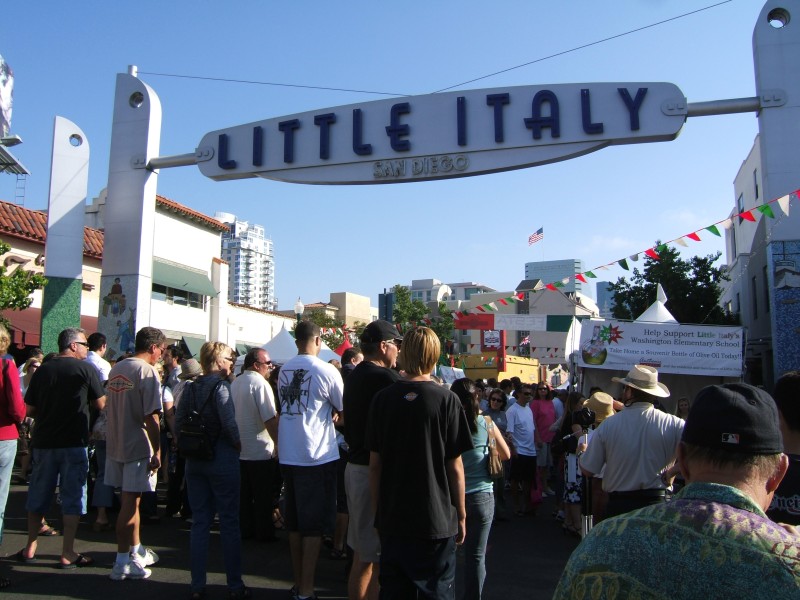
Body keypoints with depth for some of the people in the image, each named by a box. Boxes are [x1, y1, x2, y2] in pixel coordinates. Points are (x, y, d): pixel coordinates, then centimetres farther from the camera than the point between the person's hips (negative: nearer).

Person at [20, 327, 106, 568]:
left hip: (44, 441, 4)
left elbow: (30, 410, 4)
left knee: (38, 494, 16)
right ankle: (68, 554, 7)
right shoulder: (86, 369, -9)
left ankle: (30, 548, 28)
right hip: (74, 442, -4)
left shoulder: (42, 369, 3)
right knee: (73, 496, 4)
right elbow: (101, 404, -4)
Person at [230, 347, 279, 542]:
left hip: (239, 449, 7)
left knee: (243, 494, 15)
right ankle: (264, 533, 13)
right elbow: (270, 419, -22)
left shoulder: (235, 383, 8)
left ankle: (245, 529, 23)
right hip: (261, 451, -7)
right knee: (263, 496, 5)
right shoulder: (260, 383, -17)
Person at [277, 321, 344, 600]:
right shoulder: (326, 371, -13)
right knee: (314, 525, 3)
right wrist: (333, 413, 18)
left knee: (295, 522, 16)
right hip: (317, 456, -6)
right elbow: (344, 410, -4)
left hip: (288, 455, 6)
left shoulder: (284, 370, 5)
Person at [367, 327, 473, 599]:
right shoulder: (446, 399, -12)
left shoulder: (382, 398, -4)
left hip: (392, 518, 3)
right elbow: (455, 466, -9)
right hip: (436, 518, -3)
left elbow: (374, 463, 0)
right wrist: (461, 515, 3)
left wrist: (379, 509, 12)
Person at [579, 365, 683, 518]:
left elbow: (587, 470, -4)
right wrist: (671, 471, -4)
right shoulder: (673, 424, -10)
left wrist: (581, 453, 18)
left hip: (618, 505, 0)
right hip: (656, 503, 0)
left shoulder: (607, 426, -10)